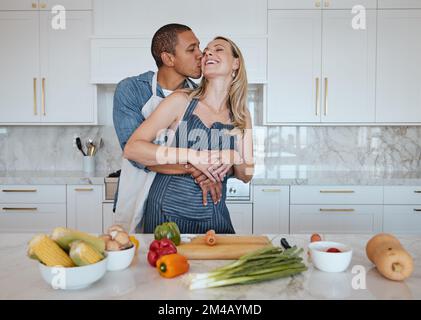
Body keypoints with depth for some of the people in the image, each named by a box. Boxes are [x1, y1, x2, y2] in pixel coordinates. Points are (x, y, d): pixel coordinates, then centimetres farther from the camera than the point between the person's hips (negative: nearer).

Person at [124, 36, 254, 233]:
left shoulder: (241, 115, 4)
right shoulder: (181, 101, -7)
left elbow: (246, 175, 10)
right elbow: (131, 148, -14)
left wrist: (234, 159, -13)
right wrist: (191, 156, -22)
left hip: (214, 216, 3)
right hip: (168, 213, -3)